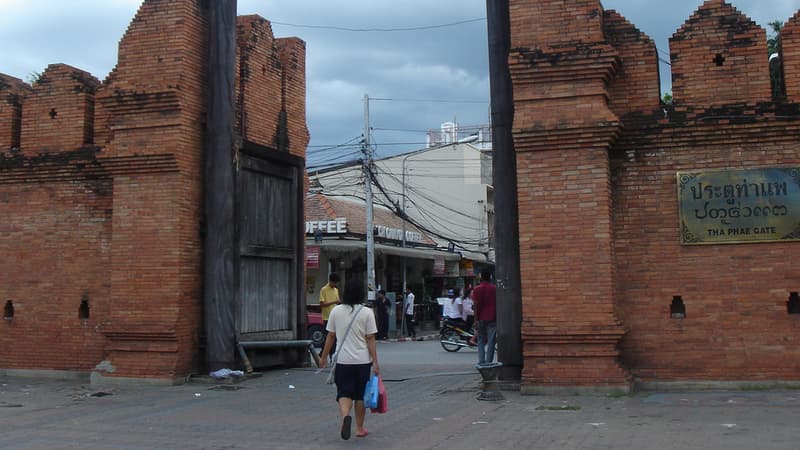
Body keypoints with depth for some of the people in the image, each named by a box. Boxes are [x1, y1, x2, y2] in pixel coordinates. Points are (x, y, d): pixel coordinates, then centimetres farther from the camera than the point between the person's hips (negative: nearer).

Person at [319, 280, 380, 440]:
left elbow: (330, 336, 3)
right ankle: (359, 428, 22)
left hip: (343, 360, 1)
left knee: (344, 393, 2)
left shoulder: (336, 311, -1)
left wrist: (324, 357, 13)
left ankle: (345, 416, -27)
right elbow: (370, 339, -8)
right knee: (360, 395, 12)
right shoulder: (367, 313, -7)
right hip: (362, 361, 0)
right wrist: (375, 362, -5)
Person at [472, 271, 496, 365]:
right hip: (492, 318, -1)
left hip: (481, 318, 1)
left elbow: (476, 305, -4)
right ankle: (488, 362, -5)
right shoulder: (495, 289, 2)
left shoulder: (477, 289, 0)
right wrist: (497, 318, 8)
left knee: (481, 341, 9)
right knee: (491, 341, 0)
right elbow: (498, 304, 2)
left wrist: (476, 319, -2)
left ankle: (481, 362, 0)